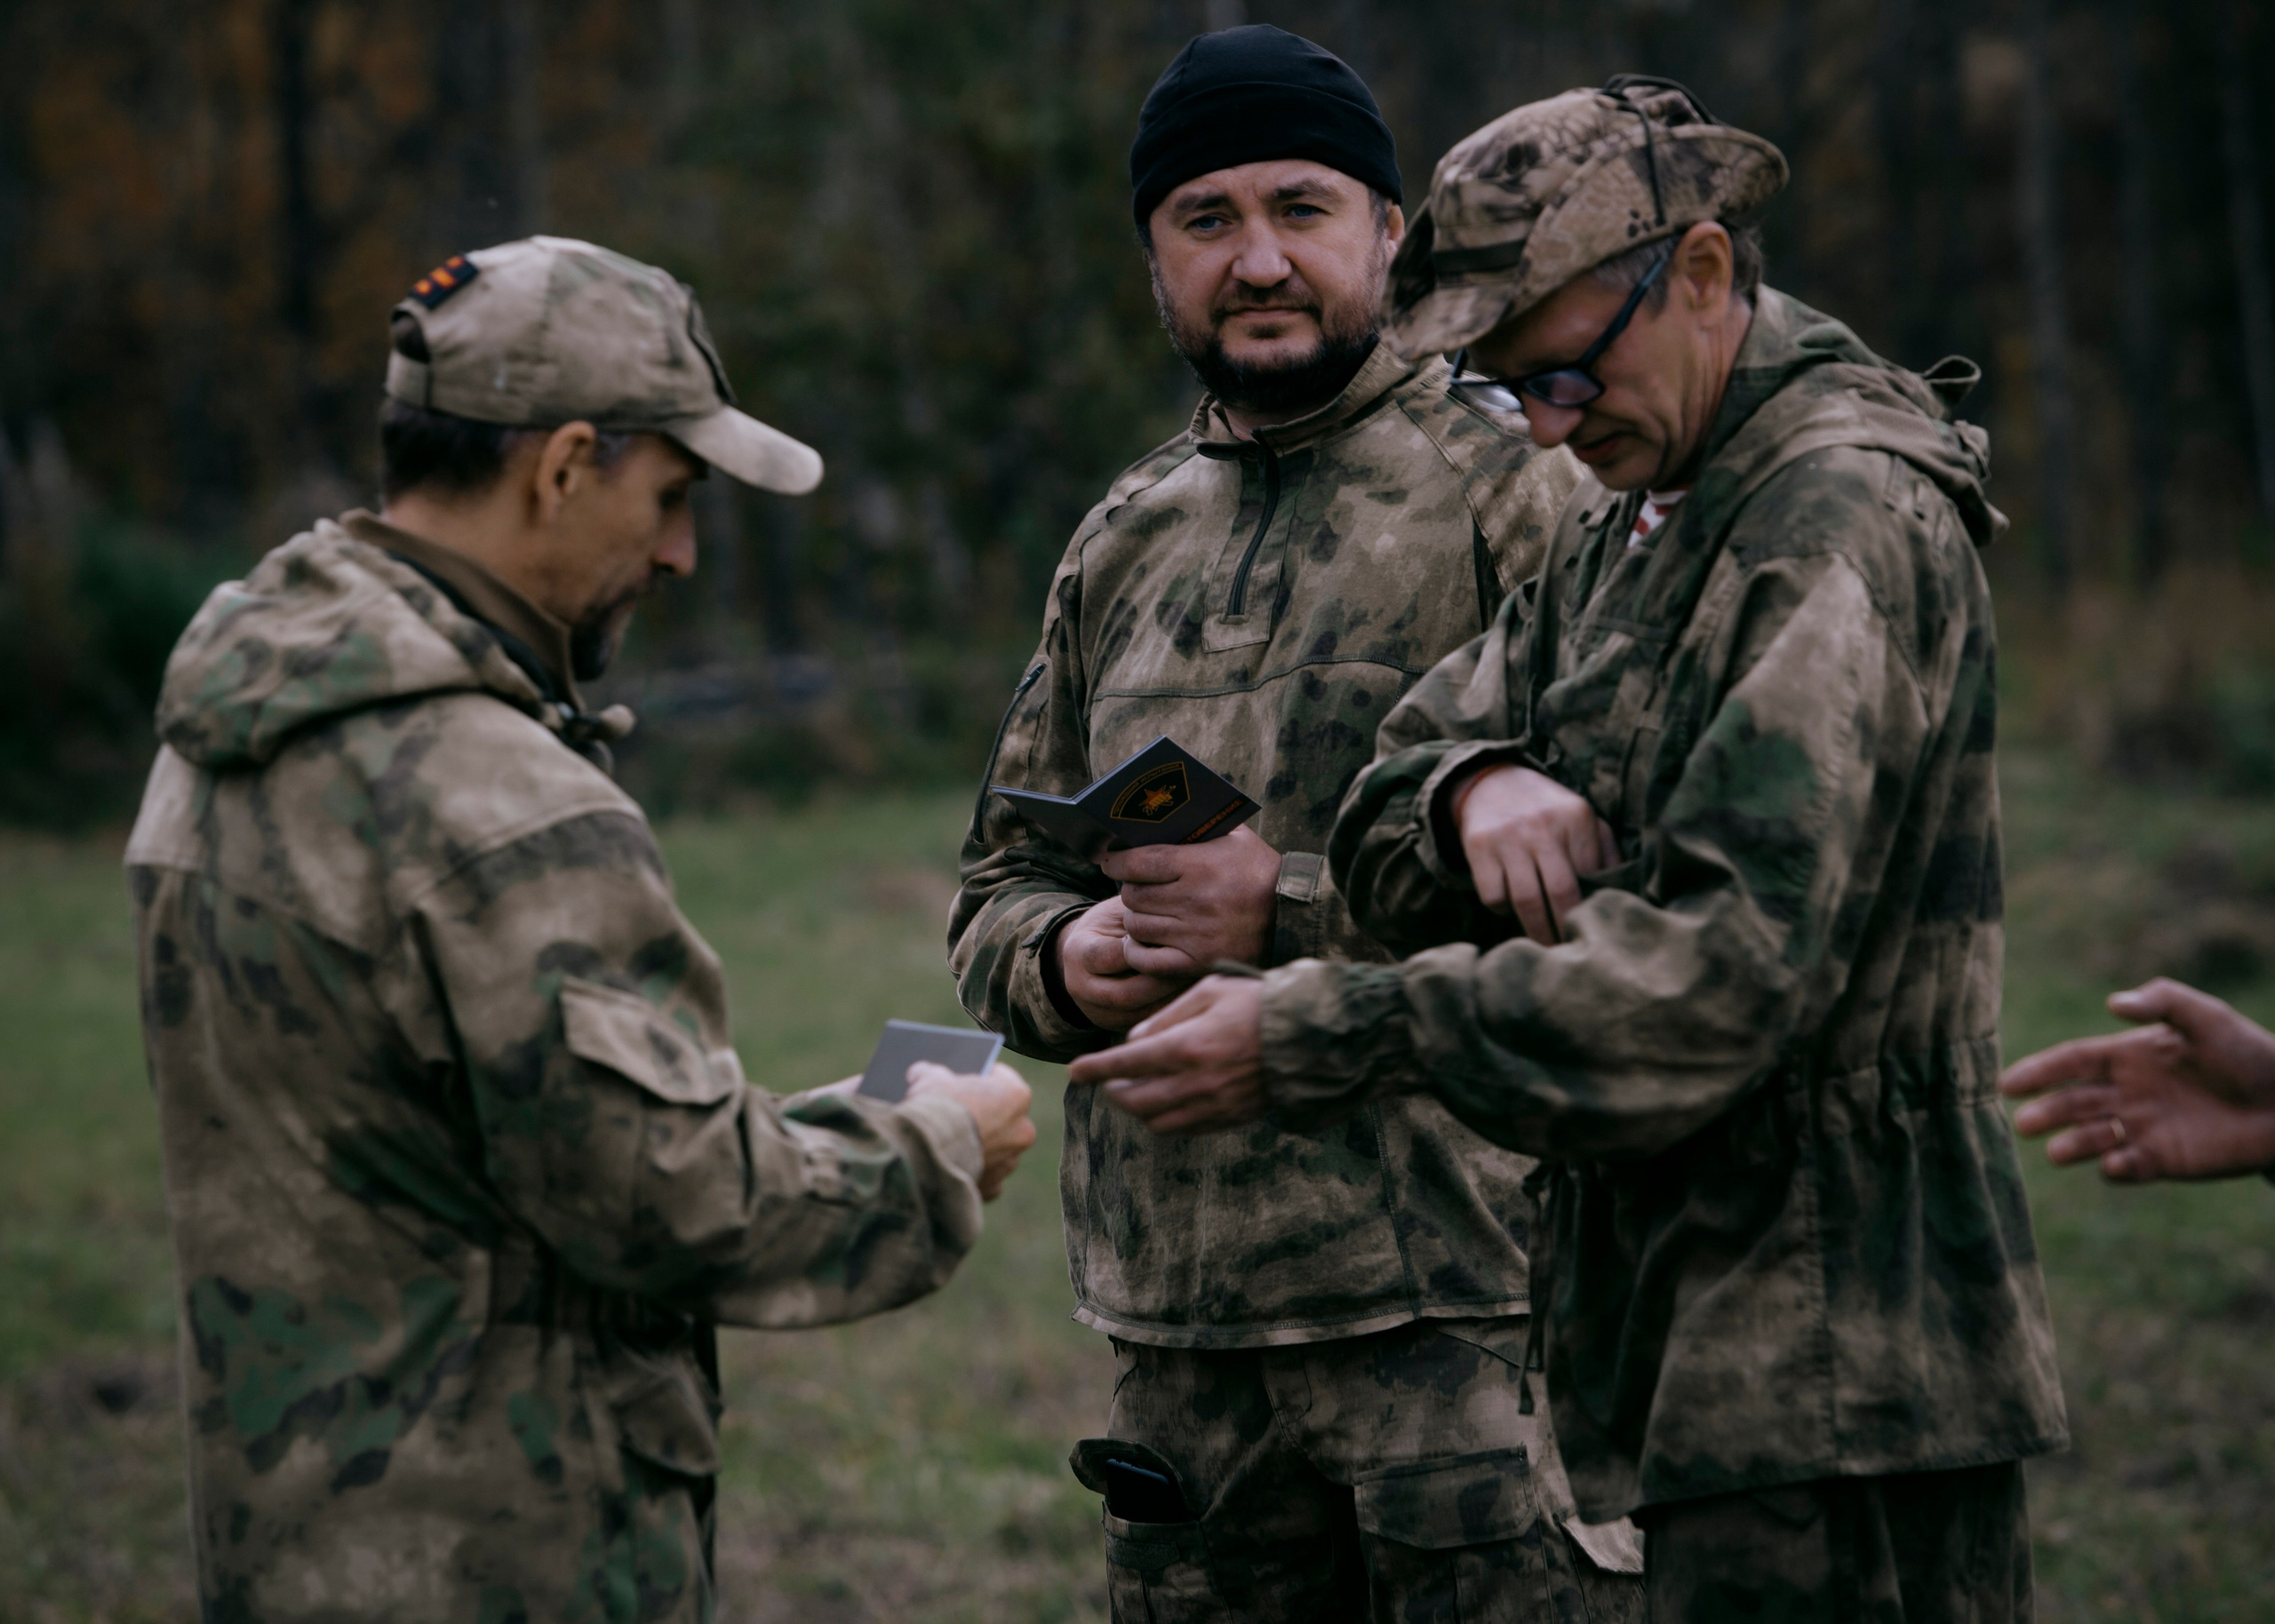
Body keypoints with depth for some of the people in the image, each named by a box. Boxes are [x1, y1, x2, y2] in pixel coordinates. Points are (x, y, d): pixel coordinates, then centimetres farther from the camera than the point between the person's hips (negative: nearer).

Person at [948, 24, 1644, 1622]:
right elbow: (998, 892, 21)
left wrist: (1294, 908, -17)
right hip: (1182, 1324, 6)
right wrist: (1066, 959, -3)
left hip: (1464, 1304, -6)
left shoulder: (1518, 490, -3)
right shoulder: (1124, 546, 17)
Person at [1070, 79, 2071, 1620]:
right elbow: (1382, 824, 16)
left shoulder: (1851, 522, -13)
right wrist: (1473, 788, -9)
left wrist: (1311, 1043, -20)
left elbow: (1732, 964, -22)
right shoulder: (1624, 529, 18)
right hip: (1703, 1352, 9)